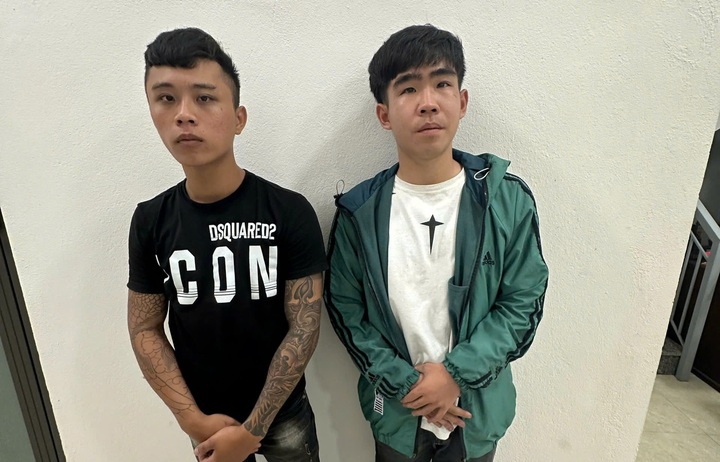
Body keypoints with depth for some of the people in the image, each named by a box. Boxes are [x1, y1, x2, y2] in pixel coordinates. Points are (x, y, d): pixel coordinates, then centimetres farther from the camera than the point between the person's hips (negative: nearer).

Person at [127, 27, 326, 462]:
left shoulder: (290, 212, -18)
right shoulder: (150, 221, -8)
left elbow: (304, 327, -17)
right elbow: (145, 329, -2)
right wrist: (194, 419, -9)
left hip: (284, 414, -2)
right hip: (206, 419, 3)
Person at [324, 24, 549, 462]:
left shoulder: (509, 199, -13)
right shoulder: (359, 212, -12)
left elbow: (523, 304, -9)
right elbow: (346, 310, -7)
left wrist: (456, 374, -17)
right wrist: (405, 384, -13)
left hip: (478, 407, 1)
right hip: (396, 410, 0)